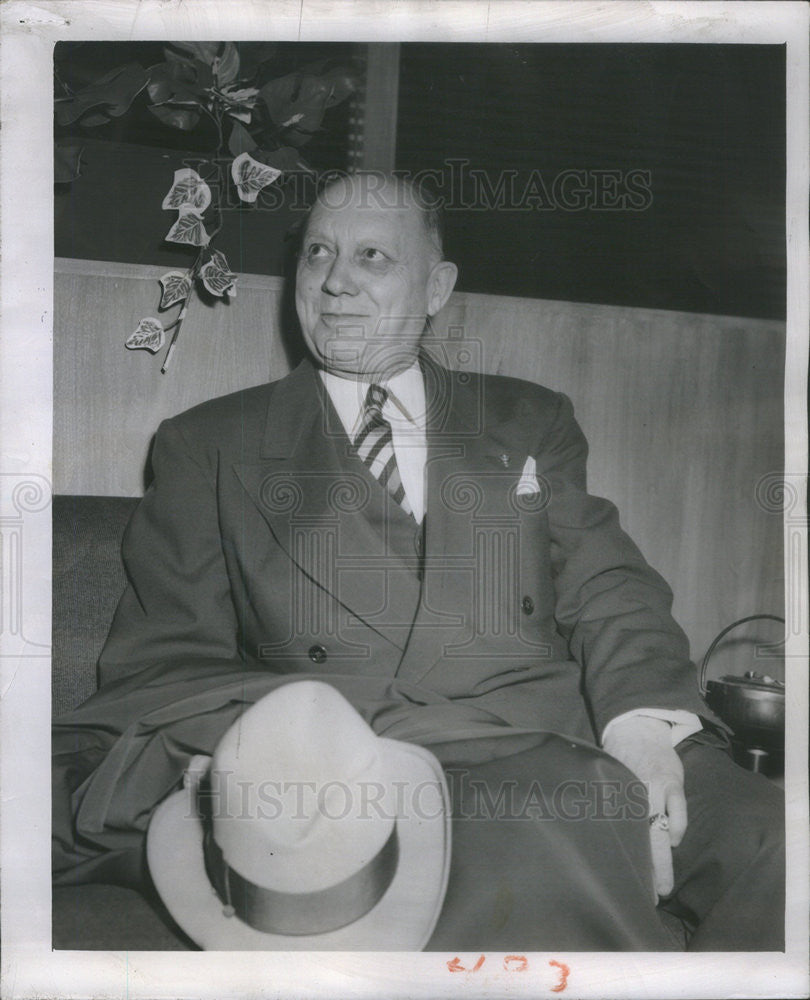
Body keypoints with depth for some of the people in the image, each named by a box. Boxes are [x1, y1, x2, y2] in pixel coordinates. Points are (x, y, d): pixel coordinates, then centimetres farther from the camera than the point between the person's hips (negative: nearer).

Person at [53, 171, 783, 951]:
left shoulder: (530, 422, 19)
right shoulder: (209, 447, 13)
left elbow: (607, 588, 11)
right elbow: (166, 658, 6)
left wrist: (643, 720, -11)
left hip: (561, 758, 4)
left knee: (777, 847, -22)